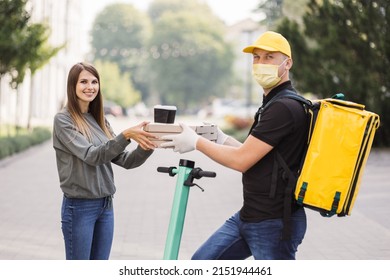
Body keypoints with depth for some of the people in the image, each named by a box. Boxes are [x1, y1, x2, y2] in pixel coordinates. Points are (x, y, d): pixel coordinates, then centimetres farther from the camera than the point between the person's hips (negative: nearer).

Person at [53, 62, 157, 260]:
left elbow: (124, 160, 5)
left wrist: (146, 147, -15)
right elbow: (91, 155, -20)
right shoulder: (63, 120, -9)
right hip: (79, 207, -6)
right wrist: (126, 136, -31)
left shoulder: (100, 121, 10)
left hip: (106, 206, 6)